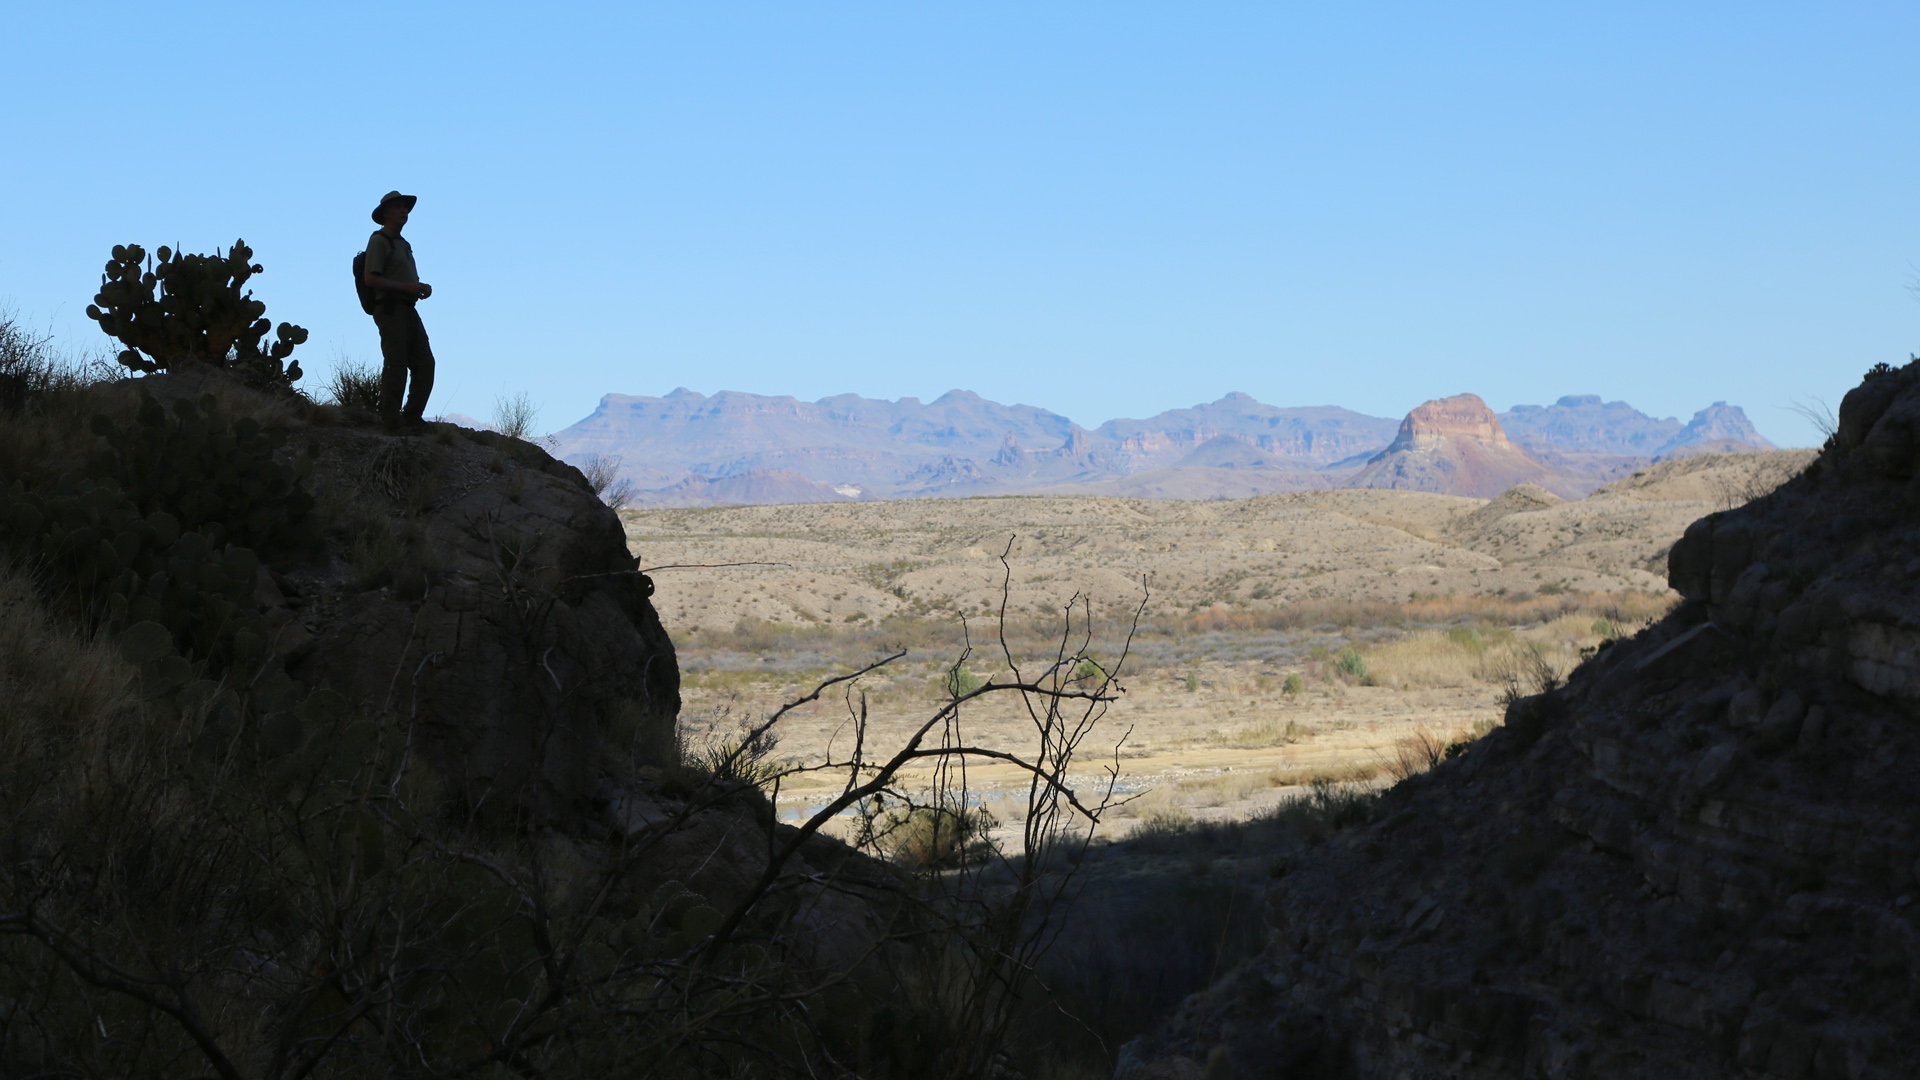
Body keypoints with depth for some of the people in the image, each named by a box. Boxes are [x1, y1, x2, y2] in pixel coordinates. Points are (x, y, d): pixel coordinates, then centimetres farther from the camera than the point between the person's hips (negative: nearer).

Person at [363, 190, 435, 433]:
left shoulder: (404, 244, 23)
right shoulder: (379, 241, -4)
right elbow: (371, 280, -14)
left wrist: (422, 288, 7)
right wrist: (406, 286, -19)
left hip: (409, 310, 9)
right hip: (390, 309, -9)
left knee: (425, 365, 4)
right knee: (396, 366, -10)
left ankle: (412, 417, 9)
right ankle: (393, 422, -8)